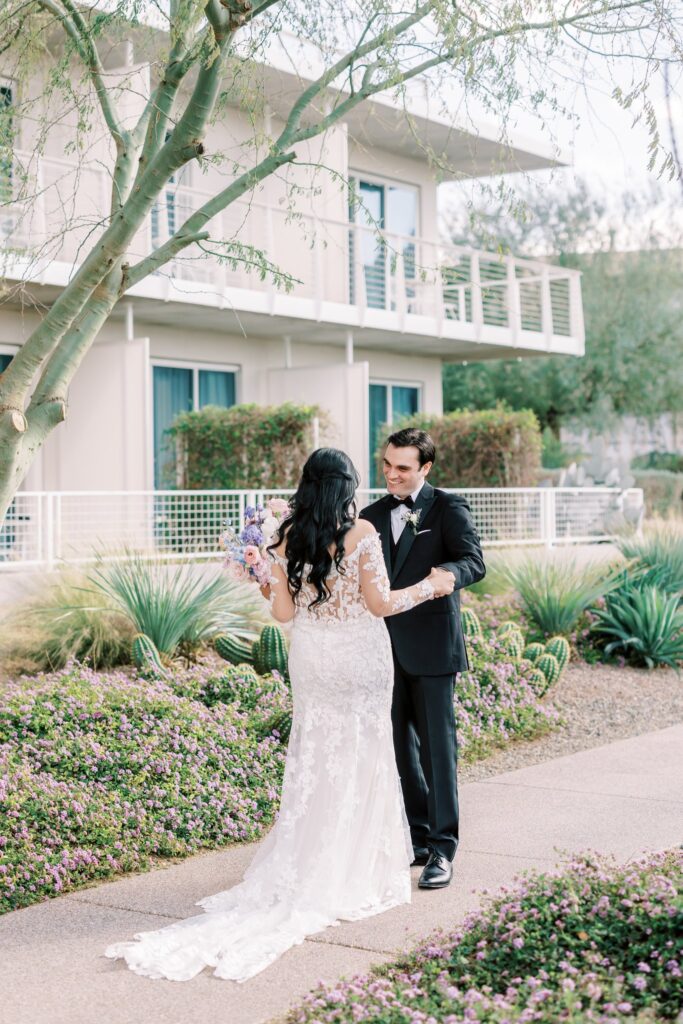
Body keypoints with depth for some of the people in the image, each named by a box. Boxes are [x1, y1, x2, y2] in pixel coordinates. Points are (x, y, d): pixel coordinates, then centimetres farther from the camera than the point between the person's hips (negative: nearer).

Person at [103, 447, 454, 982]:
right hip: (359, 657, -4)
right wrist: (430, 586, 0)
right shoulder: (362, 532, -13)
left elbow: (285, 611, -1)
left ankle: (308, 873, 18)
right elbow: (381, 603, -13)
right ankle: (353, 874, 14)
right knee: (359, 761, 7)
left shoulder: (288, 538, -2)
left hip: (310, 658, 4)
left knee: (314, 758, 14)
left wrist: (268, 585, 19)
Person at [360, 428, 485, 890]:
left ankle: (443, 849, 4)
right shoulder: (373, 515, 13)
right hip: (386, 645, 5)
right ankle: (418, 838, 23)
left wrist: (448, 573, -36)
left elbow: (475, 562, -16)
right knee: (399, 746, 10)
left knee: (437, 745, -2)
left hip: (432, 646, -5)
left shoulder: (448, 507, -3)